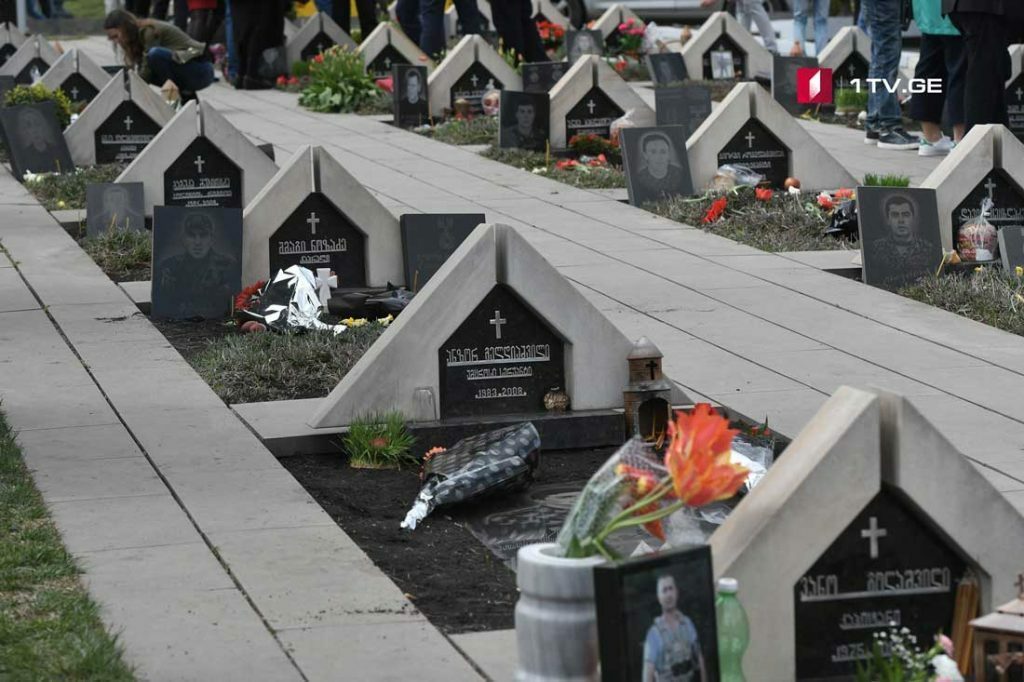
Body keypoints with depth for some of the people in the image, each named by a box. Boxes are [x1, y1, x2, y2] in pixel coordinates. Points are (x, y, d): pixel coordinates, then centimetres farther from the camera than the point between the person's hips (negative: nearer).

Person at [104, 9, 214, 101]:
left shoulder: (150, 31, -17)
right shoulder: (139, 35, 10)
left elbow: (146, 73, -18)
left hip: (202, 71, -9)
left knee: (155, 54, -30)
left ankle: (186, 96, -13)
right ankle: (185, 92, 8)